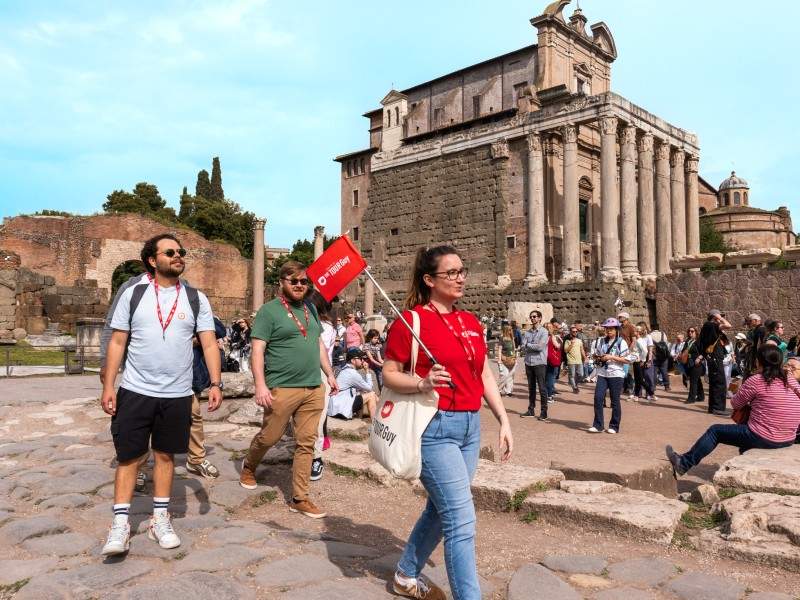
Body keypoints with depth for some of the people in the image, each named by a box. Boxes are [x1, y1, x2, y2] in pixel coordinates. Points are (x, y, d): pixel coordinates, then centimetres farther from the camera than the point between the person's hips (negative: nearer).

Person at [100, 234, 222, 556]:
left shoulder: (196, 299, 2)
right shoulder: (133, 294, 0)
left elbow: (209, 344, -1)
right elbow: (117, 342, 1)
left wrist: (216, 383, -11)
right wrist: (108, 385, -5)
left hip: (177, 395, 1)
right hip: (134, 392, -1)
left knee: (165, 455, 12)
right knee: (129, 456, 5)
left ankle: (160, 520, 25)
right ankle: (120, 524, 16)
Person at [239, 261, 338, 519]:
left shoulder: (310, 308, 15)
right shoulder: (269, 310, -5)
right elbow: (258, 351, -10)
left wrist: (329, 373, 16)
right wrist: (260, 385, -19)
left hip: (314, 388, 5)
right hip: (282, 389, -5)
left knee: (306, 443, 6)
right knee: (269, 437, 9)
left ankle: (299, 498, 15)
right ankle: (249, 466, 40)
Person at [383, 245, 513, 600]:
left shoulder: (471, 322, 11)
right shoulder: (410, 321, -10)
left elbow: (485, 375, 14)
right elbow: (388, 374, -8)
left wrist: (503, 420, 9)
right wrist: (422, 383, -26)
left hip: (471, 426, 8)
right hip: (435, 427, -7)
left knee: (441, 509, 19)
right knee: (462, 520, -7)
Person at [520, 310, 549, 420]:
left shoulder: (544, 332, -4)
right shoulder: (527, 332, 11)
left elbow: (540, 346, -17)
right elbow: (523, 348, 2)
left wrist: (528, 345, -5)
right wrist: (534, 347, -13)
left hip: (540, 363, -5)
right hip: (528, 362, 5)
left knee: (542, 388, -2)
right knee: (531, 388, 12)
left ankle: (544, 412, 2)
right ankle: (531, 410, 19)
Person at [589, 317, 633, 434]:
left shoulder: (621, 342, -3)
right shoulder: (601, 341, 11)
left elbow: (627, 360, -8)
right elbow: (596, 354, 22)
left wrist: (612, 357, -16)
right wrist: (598, 358, -1)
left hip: (616, 375, -4)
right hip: (602, 373, 4)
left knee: (615, 401, 3)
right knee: (598, 397, -7)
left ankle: (614, 426, 16)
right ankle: (597, 425, 0)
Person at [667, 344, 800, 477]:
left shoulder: (756, 380, -14)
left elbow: (735, 403, -2)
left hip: (763, 439, -7)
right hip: (789, 441, 7)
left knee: (715, 431, 10)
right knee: (744, 427, 34)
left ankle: (683, 464, 16)